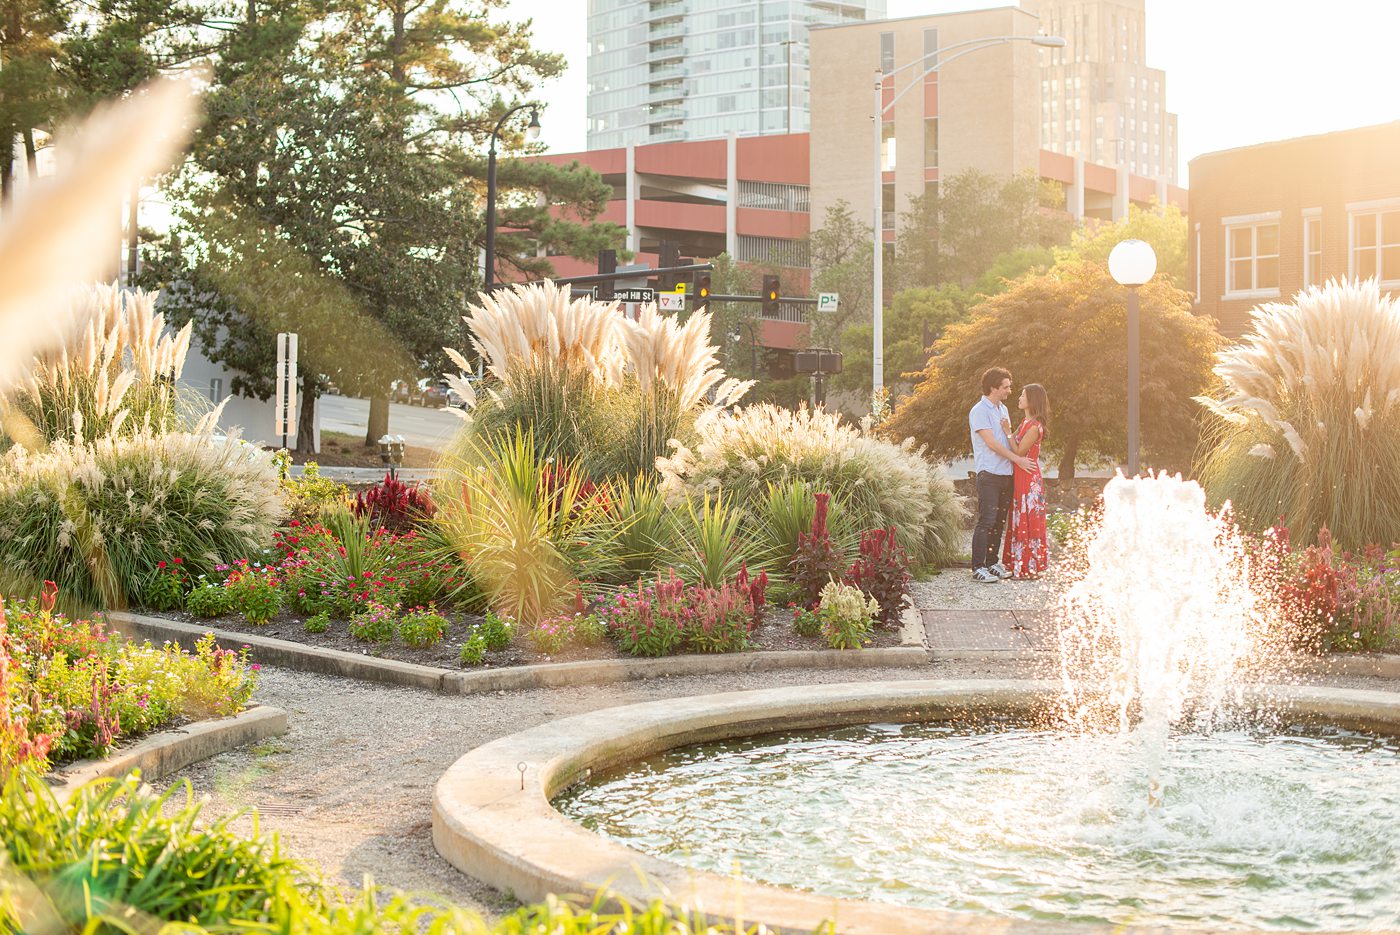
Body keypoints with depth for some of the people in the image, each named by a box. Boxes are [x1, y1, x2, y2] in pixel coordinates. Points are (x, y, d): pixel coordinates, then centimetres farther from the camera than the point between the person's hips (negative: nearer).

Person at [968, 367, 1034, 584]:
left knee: (999, 521, 10)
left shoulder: (1003, 410, 18)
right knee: (986, 521, -11)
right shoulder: (979, 411, -9)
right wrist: (1018, 459, -14)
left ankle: (992, 562, 17)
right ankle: (978, 568, -10)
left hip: (1006, 473, 8)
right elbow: (991, 443, -16)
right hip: (989, 474, -8)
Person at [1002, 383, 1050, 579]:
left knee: (1028, 521, -4)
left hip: (1029, 479, -9)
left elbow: (1019, 451, -16)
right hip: (1019, 477, 9)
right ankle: (1020, 565, 18)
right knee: (1018, 520, 12)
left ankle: (1030, 567, 1)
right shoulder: (1025, 421, 13)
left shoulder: (1034, 426, -16)